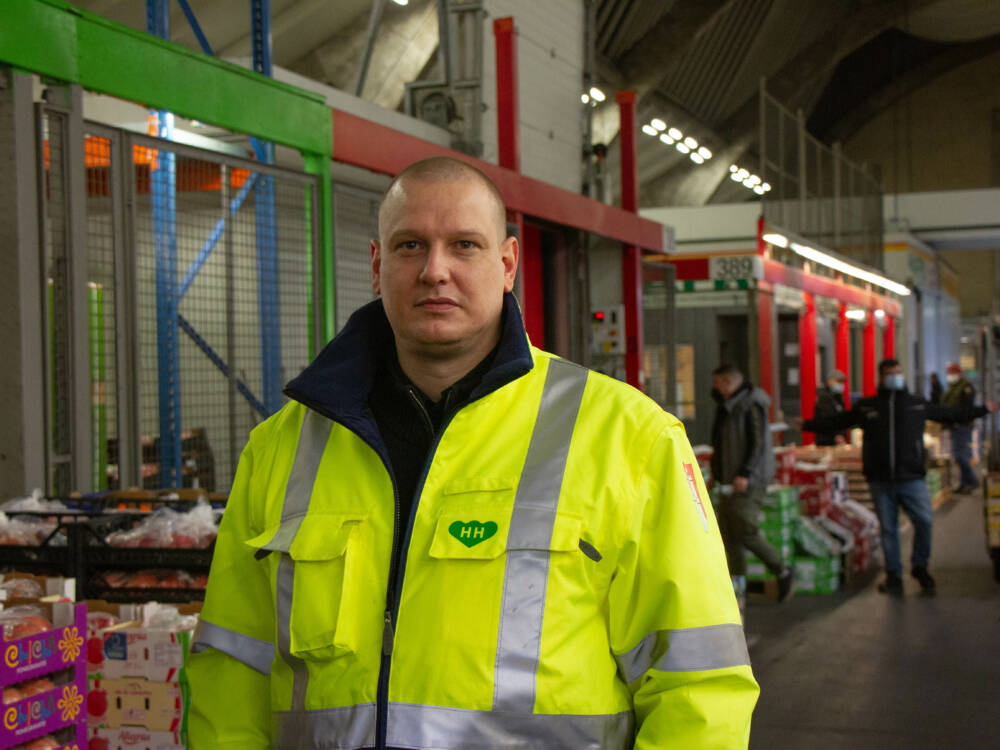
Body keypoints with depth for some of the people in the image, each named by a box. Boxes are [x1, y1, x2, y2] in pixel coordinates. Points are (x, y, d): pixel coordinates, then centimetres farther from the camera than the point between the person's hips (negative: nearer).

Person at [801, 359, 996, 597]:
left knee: (924, 521, -11)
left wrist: (983, 410, 22)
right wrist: (807, 425, 13)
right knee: (888, 528, 5)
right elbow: (836, 422, 15)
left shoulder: (918, 404, 10)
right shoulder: (866, 407, 8)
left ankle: (920, 567, 11)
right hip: (880, 480, 0)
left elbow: (951, 413, 20)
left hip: (912, 478, 0)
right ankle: (893, 575, 18)